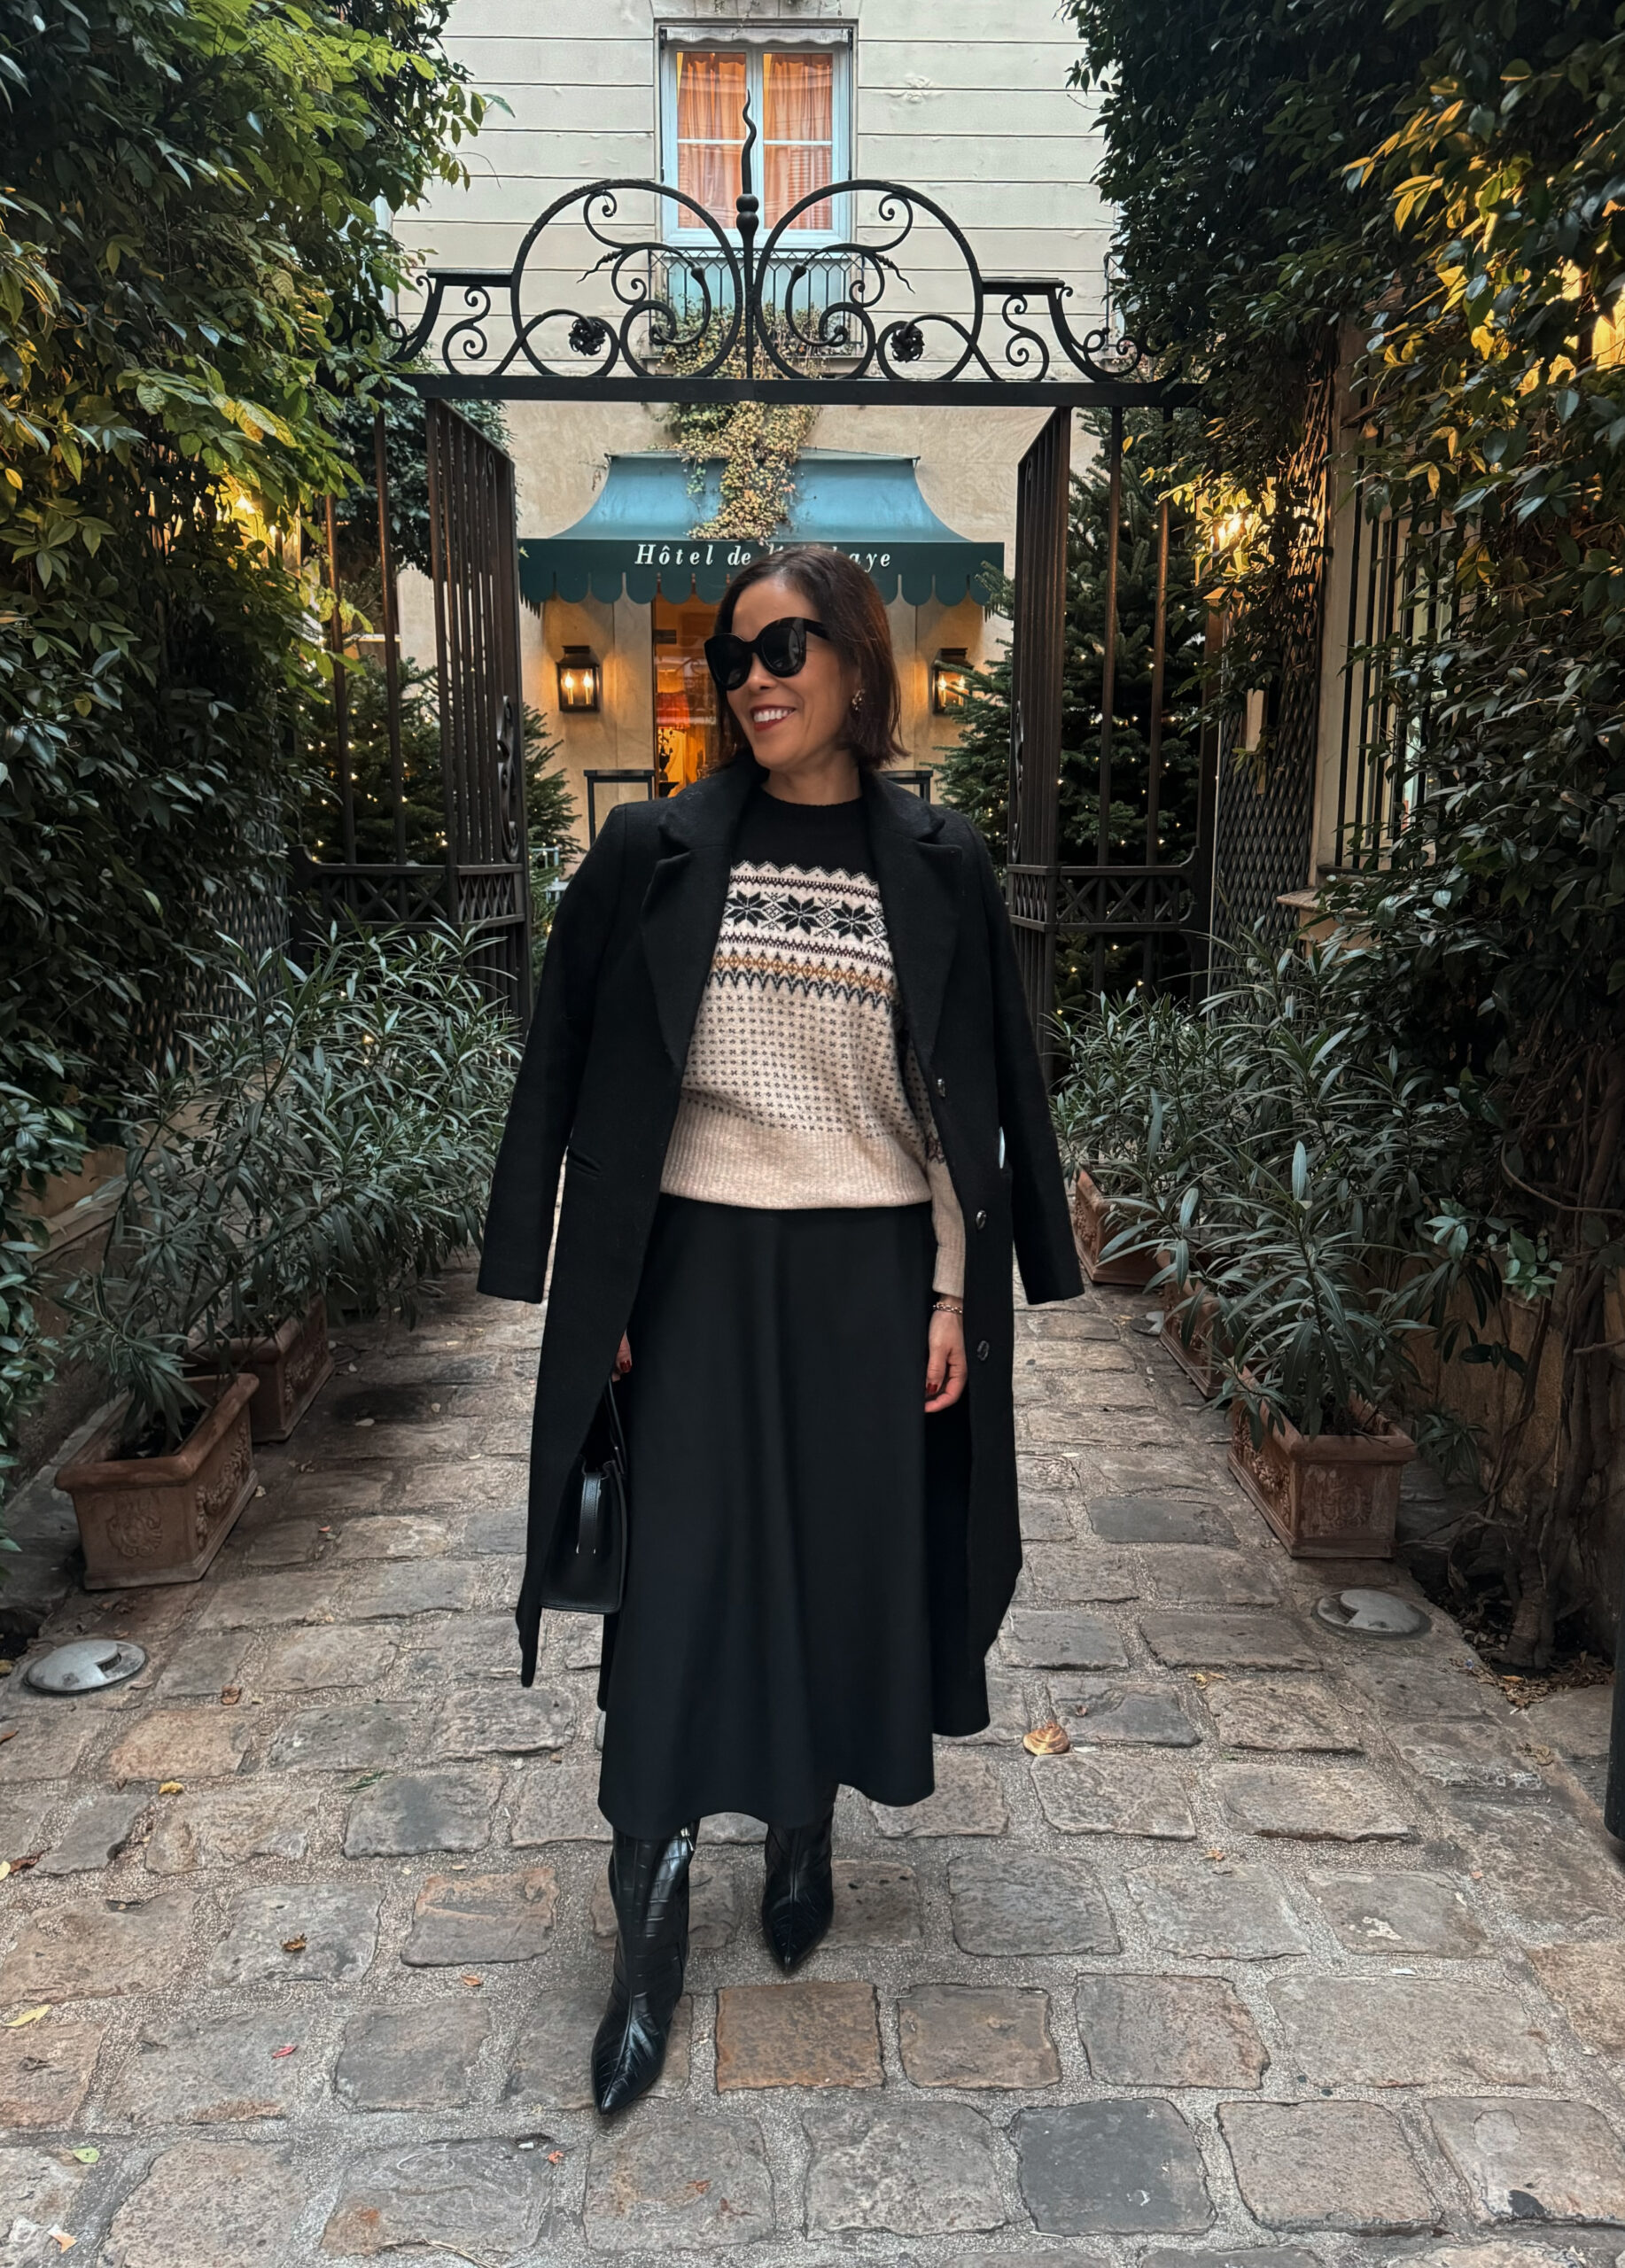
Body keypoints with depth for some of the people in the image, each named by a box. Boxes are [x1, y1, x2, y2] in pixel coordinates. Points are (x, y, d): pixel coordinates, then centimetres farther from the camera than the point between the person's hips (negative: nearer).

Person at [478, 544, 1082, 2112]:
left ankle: (805, 1827, 38)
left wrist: (955, 1296, 0)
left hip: (870, 1275, 1)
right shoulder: (655, 853, -1)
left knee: (843, 1563, 12)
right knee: (683, 1579, 2)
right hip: (703, 1267, -1)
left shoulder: (937, 865, 1)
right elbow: (576, 1071, 2)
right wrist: (591, 1292, -1)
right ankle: (650, 1925, 17)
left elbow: (974, 1093, 3)